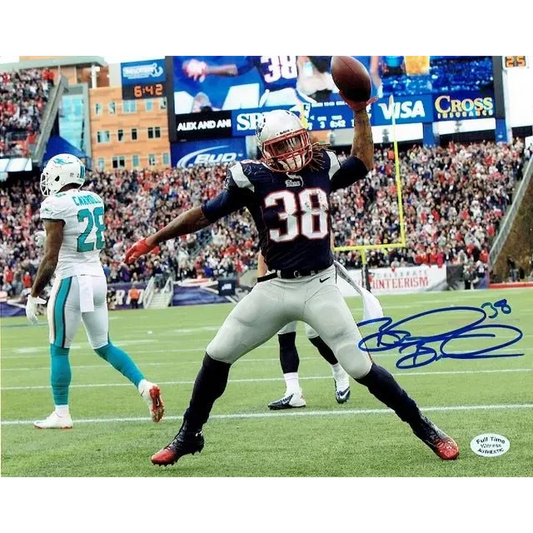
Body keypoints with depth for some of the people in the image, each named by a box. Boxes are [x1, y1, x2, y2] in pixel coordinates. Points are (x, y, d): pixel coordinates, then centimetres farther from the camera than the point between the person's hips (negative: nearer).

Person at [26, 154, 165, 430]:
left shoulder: (56, 205, -13)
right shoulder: (94, 200, 9)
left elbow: (51, 257, -15)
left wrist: (34, 295, -9)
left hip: (72, 281, -7)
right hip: (98, 278, 7)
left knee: (59, 350, 4)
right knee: (104, 346, 16)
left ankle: (61, 415, 8)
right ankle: (145, 386, 0)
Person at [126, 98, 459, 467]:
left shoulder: (322, 168, 3)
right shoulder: (254, 178, -4)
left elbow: (364, 163, 20)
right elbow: (206, 214, 4)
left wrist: (361, 112, 11)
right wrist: (154, 240, 6)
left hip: (320, 288, -1)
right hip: (275, 288, 1)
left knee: (360, 367, -6)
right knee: (218, 355, 3)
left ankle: (424, 427, 9)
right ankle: (189, 436, 20)